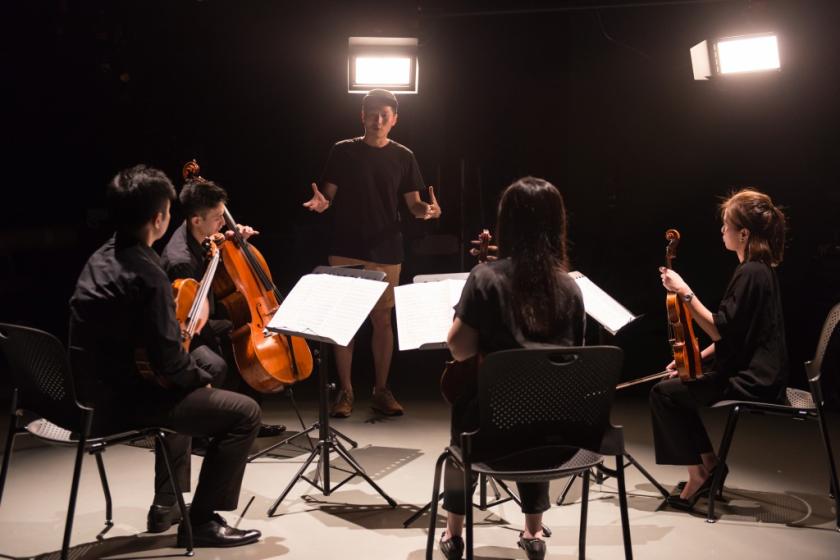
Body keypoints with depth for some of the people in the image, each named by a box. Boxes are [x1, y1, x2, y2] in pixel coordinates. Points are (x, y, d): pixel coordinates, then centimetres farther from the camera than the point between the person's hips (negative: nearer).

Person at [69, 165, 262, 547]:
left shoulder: (103, 257, 7)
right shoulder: (146, 273, -22)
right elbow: (167, 360, -22)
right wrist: (201, 377, -3)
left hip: (95, 389, 10)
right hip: (120, 399, -10)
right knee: (244, 412, -8)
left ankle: (166, 505, 38)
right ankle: (201, 521, 2)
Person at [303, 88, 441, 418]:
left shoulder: (402, 157, 6)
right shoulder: (343, 151, 4)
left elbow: (413, 204, 7)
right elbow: (330, 195, 6)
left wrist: (427, 210, -15)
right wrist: (322, 202, -16)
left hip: (385, 251, 1)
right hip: (346, 249, 0)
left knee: (383, 319, 5)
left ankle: (381, 390, 15)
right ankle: (345, 392, 8)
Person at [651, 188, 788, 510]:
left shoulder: (749, 274, -20)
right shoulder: (759, 269, 12)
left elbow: (722, 330, -24)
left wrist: (685, 293, -22)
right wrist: (698, 357, 11)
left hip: (750, 383, -10)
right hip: (756, 375, 10)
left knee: (665, 393, -7)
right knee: (683, 385, 19)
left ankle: (699, 472, 2)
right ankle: (708, 462, 18)